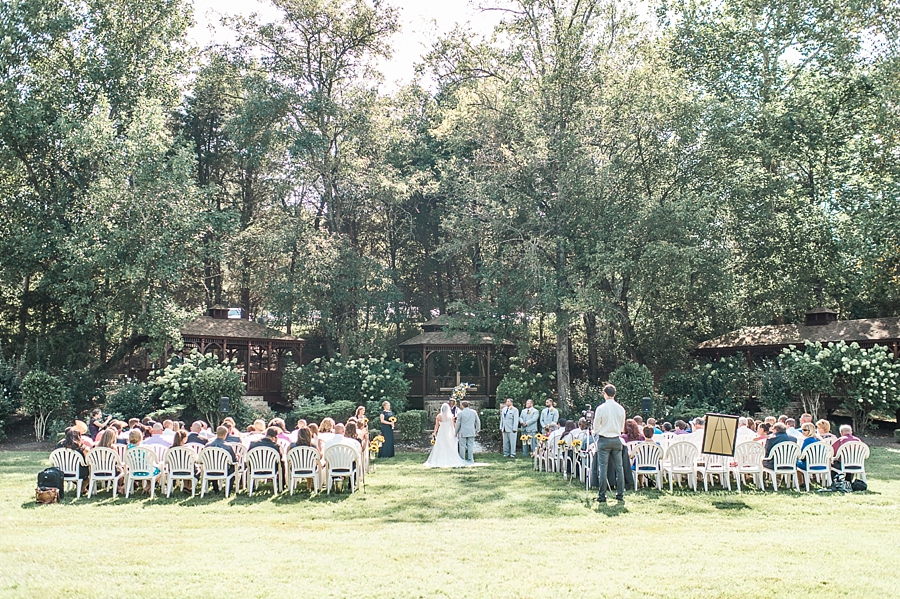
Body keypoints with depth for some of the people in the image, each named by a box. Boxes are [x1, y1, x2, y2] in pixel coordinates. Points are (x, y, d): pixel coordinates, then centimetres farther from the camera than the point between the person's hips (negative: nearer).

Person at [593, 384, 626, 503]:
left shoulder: (601, 408, -10)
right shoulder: (621, 408, 1)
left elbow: (596, 428, -4)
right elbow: (622, 428, 10)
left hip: (604, 440, -3)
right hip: (616, 440, 4)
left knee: (603, 468, 0)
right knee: (619, 467, 9)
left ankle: (602, 495, 0)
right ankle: (620, 494, 11)